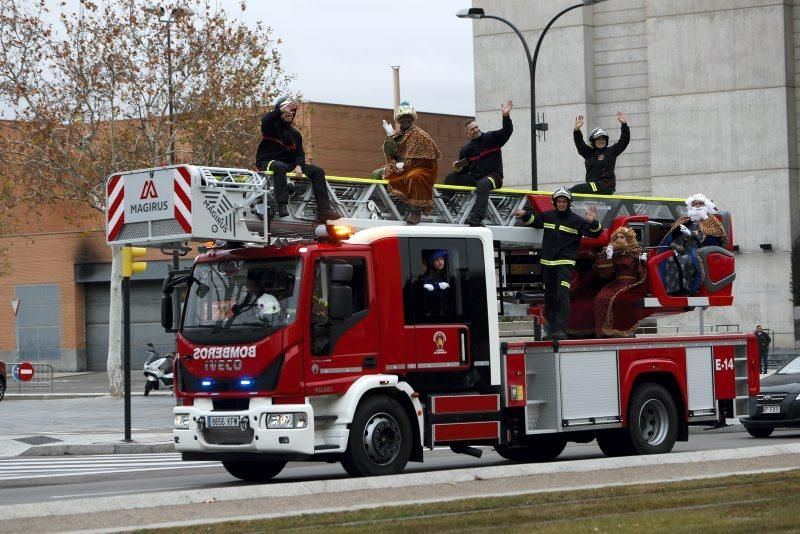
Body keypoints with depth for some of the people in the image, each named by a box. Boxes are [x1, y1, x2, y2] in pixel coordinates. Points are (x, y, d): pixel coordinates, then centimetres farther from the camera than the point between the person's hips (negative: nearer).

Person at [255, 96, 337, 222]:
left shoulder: (295, 133, 19)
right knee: (280, 167, -42)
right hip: (267, 162, -6)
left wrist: (299, 166, -11)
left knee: (317, 171, -8)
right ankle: (282, 206, -50)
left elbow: (299, 153, 11)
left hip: (288, 164, 6)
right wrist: (281, 110, -35)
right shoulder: (272, 125, 2)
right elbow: (265, 121, -24)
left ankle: (323, 210, -19)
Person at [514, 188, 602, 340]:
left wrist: (592, 222, -26)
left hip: (565, 264, -5)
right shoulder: (547, 216, 9)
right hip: (547, 263, 5)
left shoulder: (576, 220, -3)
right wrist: (524, 214, 9)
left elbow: (595, 233, -6)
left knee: (562, 296, -17)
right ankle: (553, 329, 19)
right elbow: (533, 220, 27)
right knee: (549, 297, 10)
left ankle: (561, 330, -22)